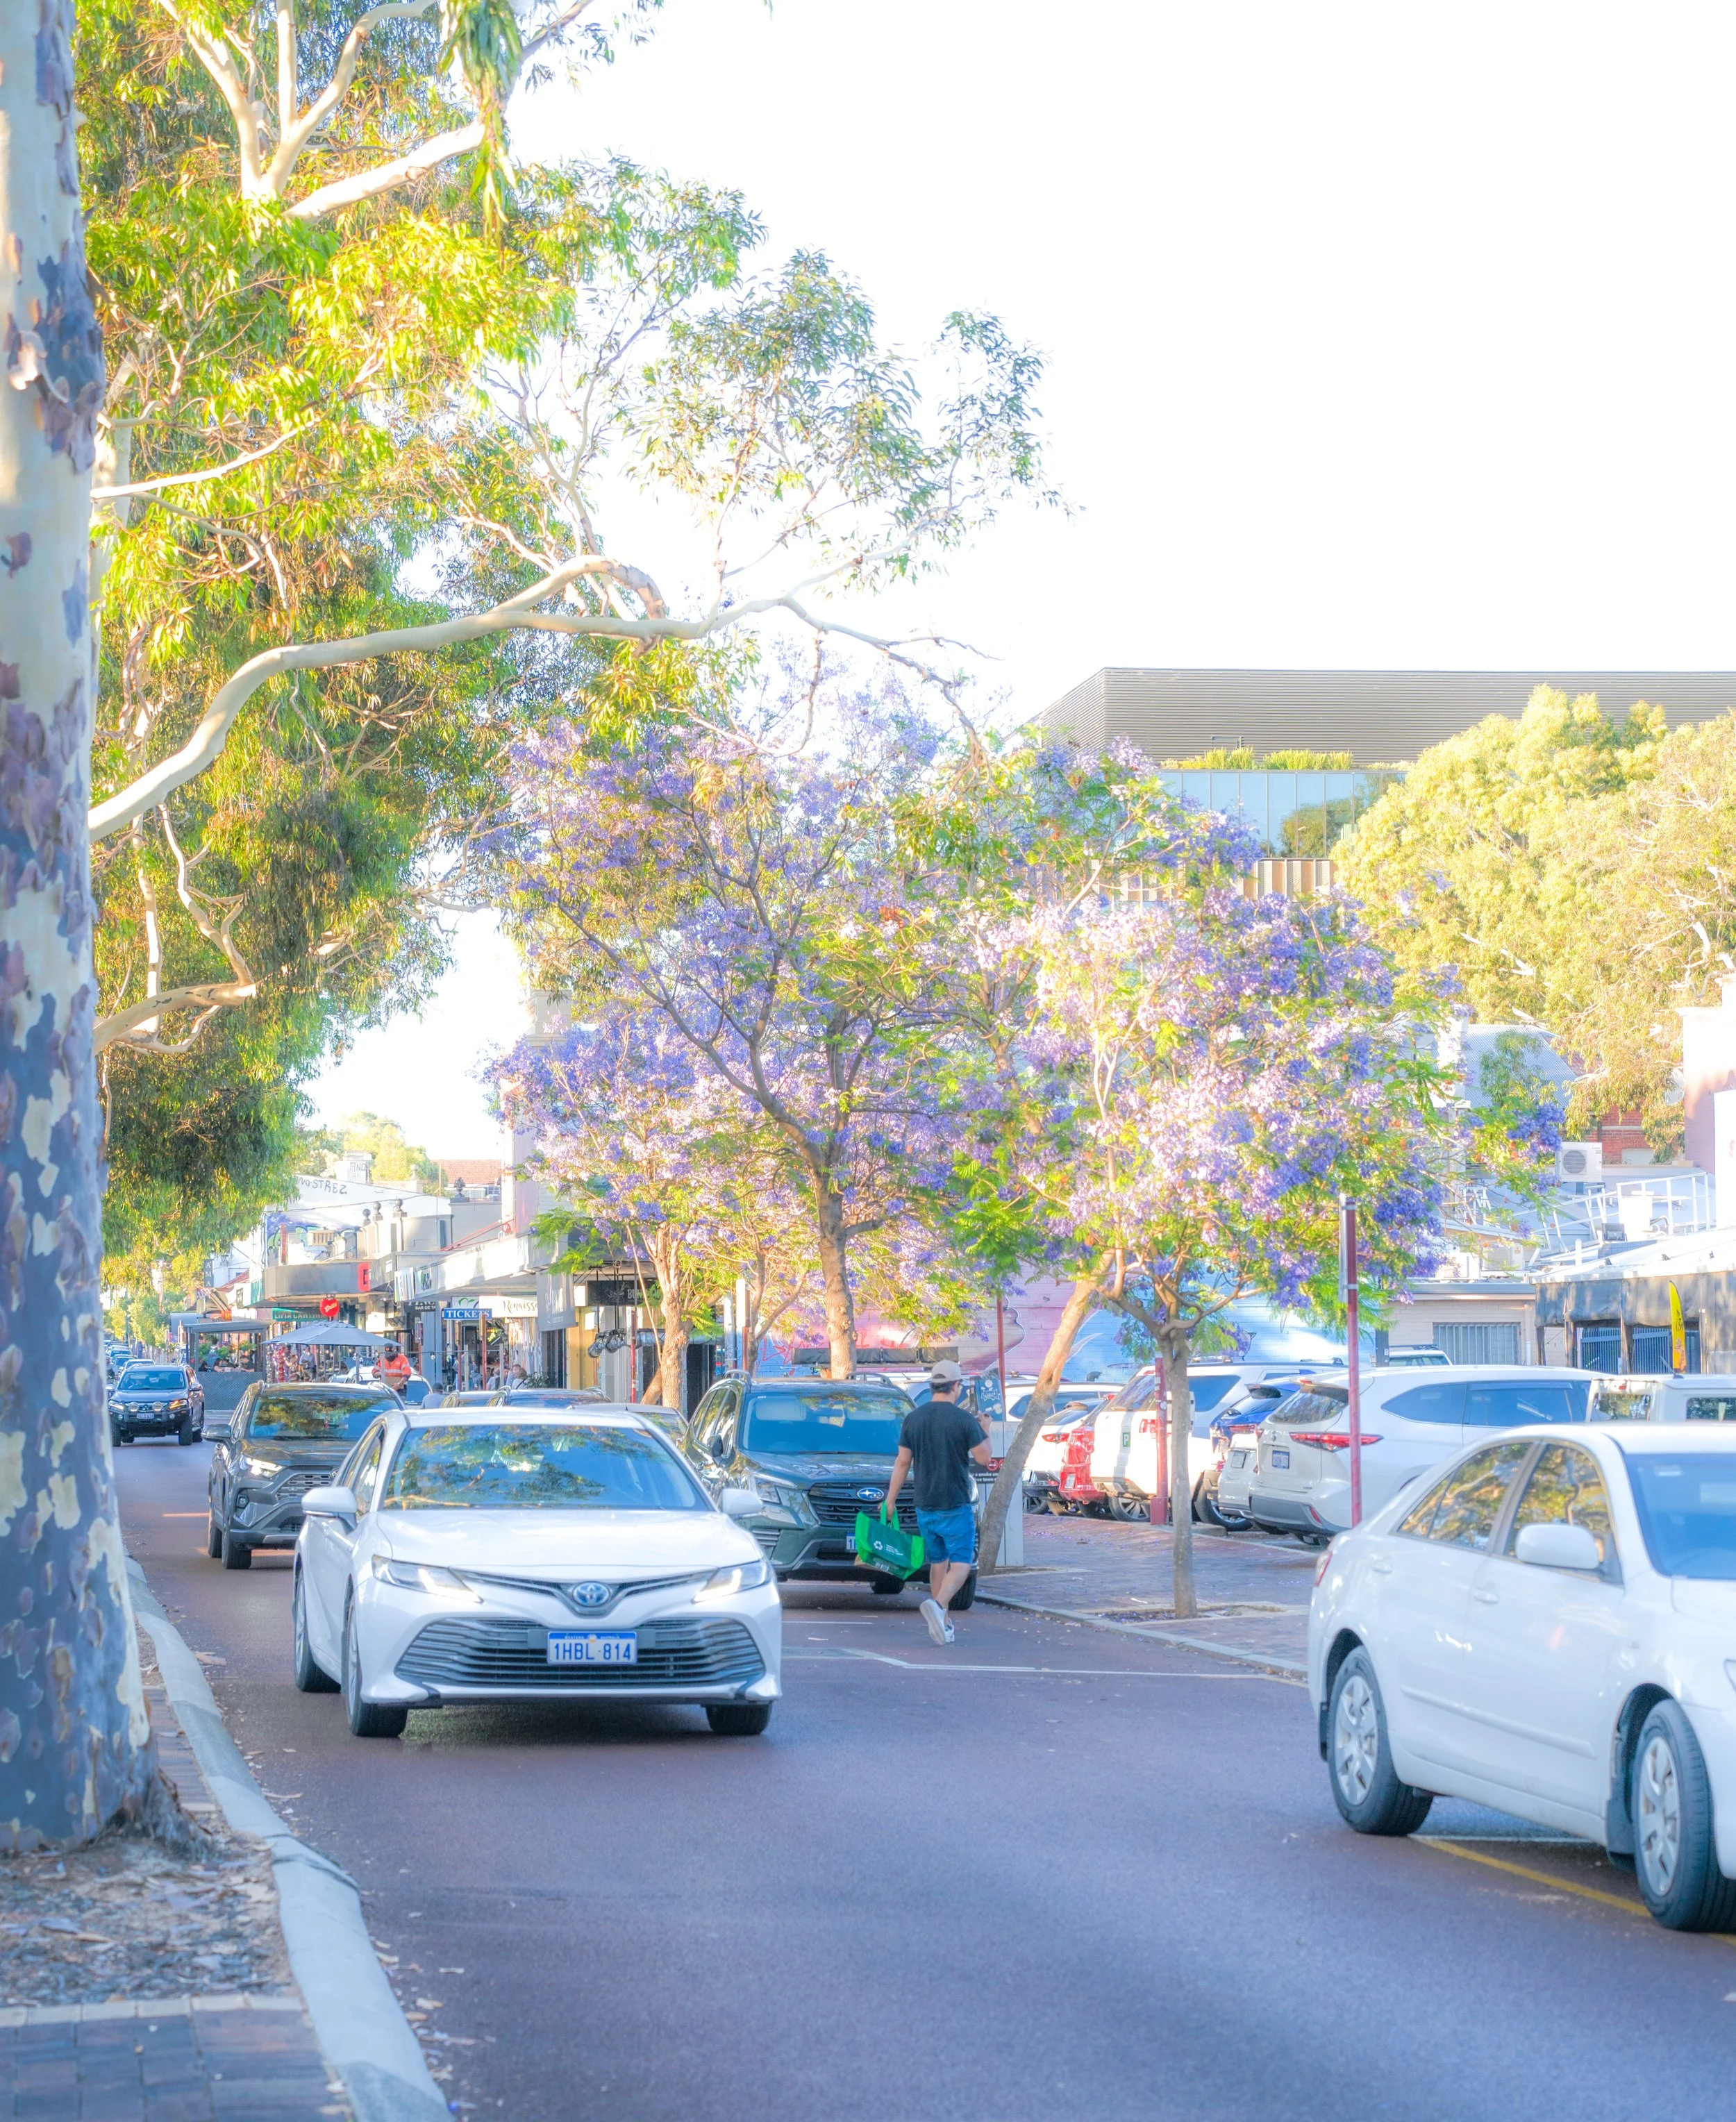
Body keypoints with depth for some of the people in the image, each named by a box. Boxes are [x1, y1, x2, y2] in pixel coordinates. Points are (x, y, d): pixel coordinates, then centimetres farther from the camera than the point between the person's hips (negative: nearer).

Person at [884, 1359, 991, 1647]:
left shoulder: (913, 1418, 2)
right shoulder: (964, 1419, -11)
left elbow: (903, 1462, 4)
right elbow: (983, 1458, -8)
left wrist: (891, 1499, 10)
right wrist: (983, 1431, 10)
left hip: (924, 1506, 5)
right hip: (955, 1505, -5)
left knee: (938, 1562, 17)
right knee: (961, 1564, -2)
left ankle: (942, 1623, 17)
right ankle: (937, 1605, -26)